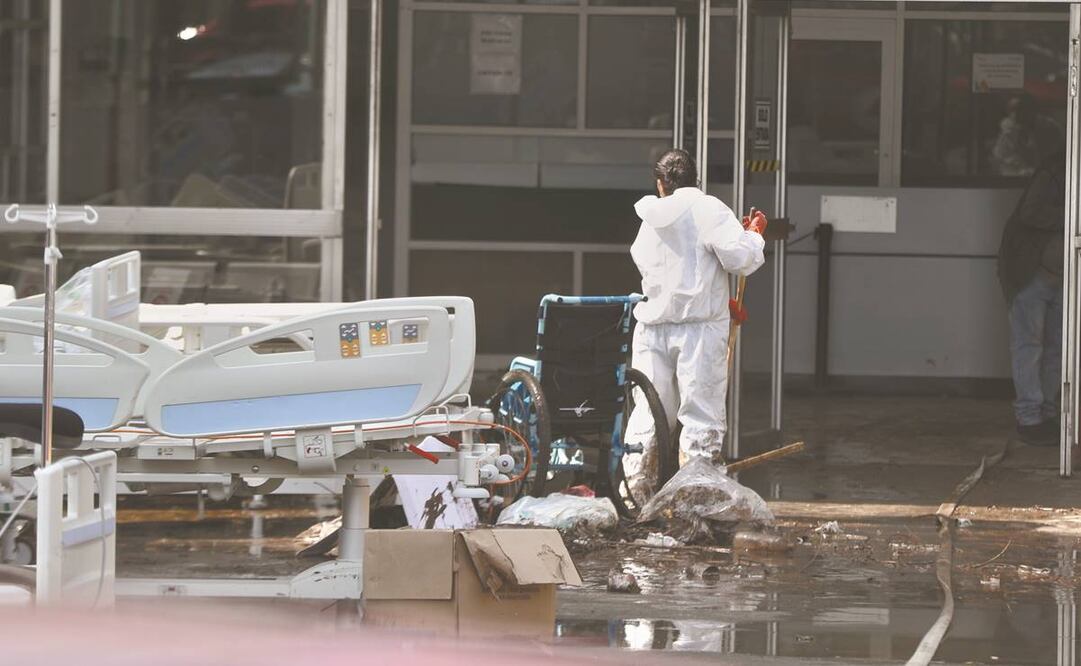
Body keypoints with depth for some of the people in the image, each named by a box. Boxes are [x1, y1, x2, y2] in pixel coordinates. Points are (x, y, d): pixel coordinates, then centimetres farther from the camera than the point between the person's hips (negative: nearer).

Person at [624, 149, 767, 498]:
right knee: (701, 416, -2)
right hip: (700, 326, -5)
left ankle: (634, 484, 8)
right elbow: (740, 258, -14)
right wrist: (754, 234, 7)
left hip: (652, 327, 5)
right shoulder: (706, 208, -4)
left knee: (648, 411, 10)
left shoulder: (651, 219, 16)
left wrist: (721, 302, 27)